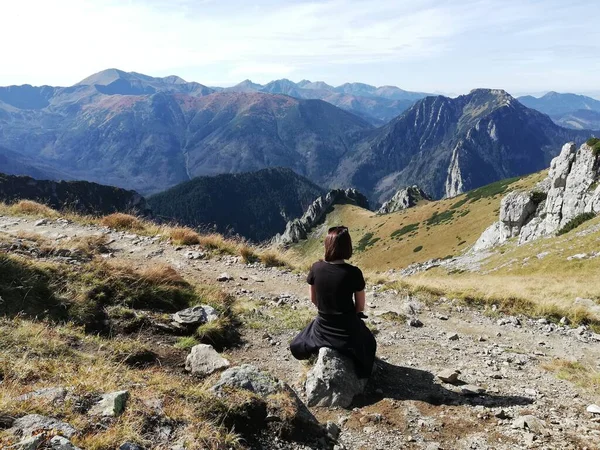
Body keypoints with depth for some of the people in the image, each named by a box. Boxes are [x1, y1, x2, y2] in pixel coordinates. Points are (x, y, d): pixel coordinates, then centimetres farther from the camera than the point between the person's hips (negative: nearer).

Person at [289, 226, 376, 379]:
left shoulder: (316, 268, -13)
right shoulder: (354, 273, -21)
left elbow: (313, 300, 2)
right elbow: (360, 307, -7)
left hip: (322, 329, 3)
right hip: (347, 331, -3)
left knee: (297, 346, 36)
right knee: (368, 342, 32)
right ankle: (362, 373, 25)